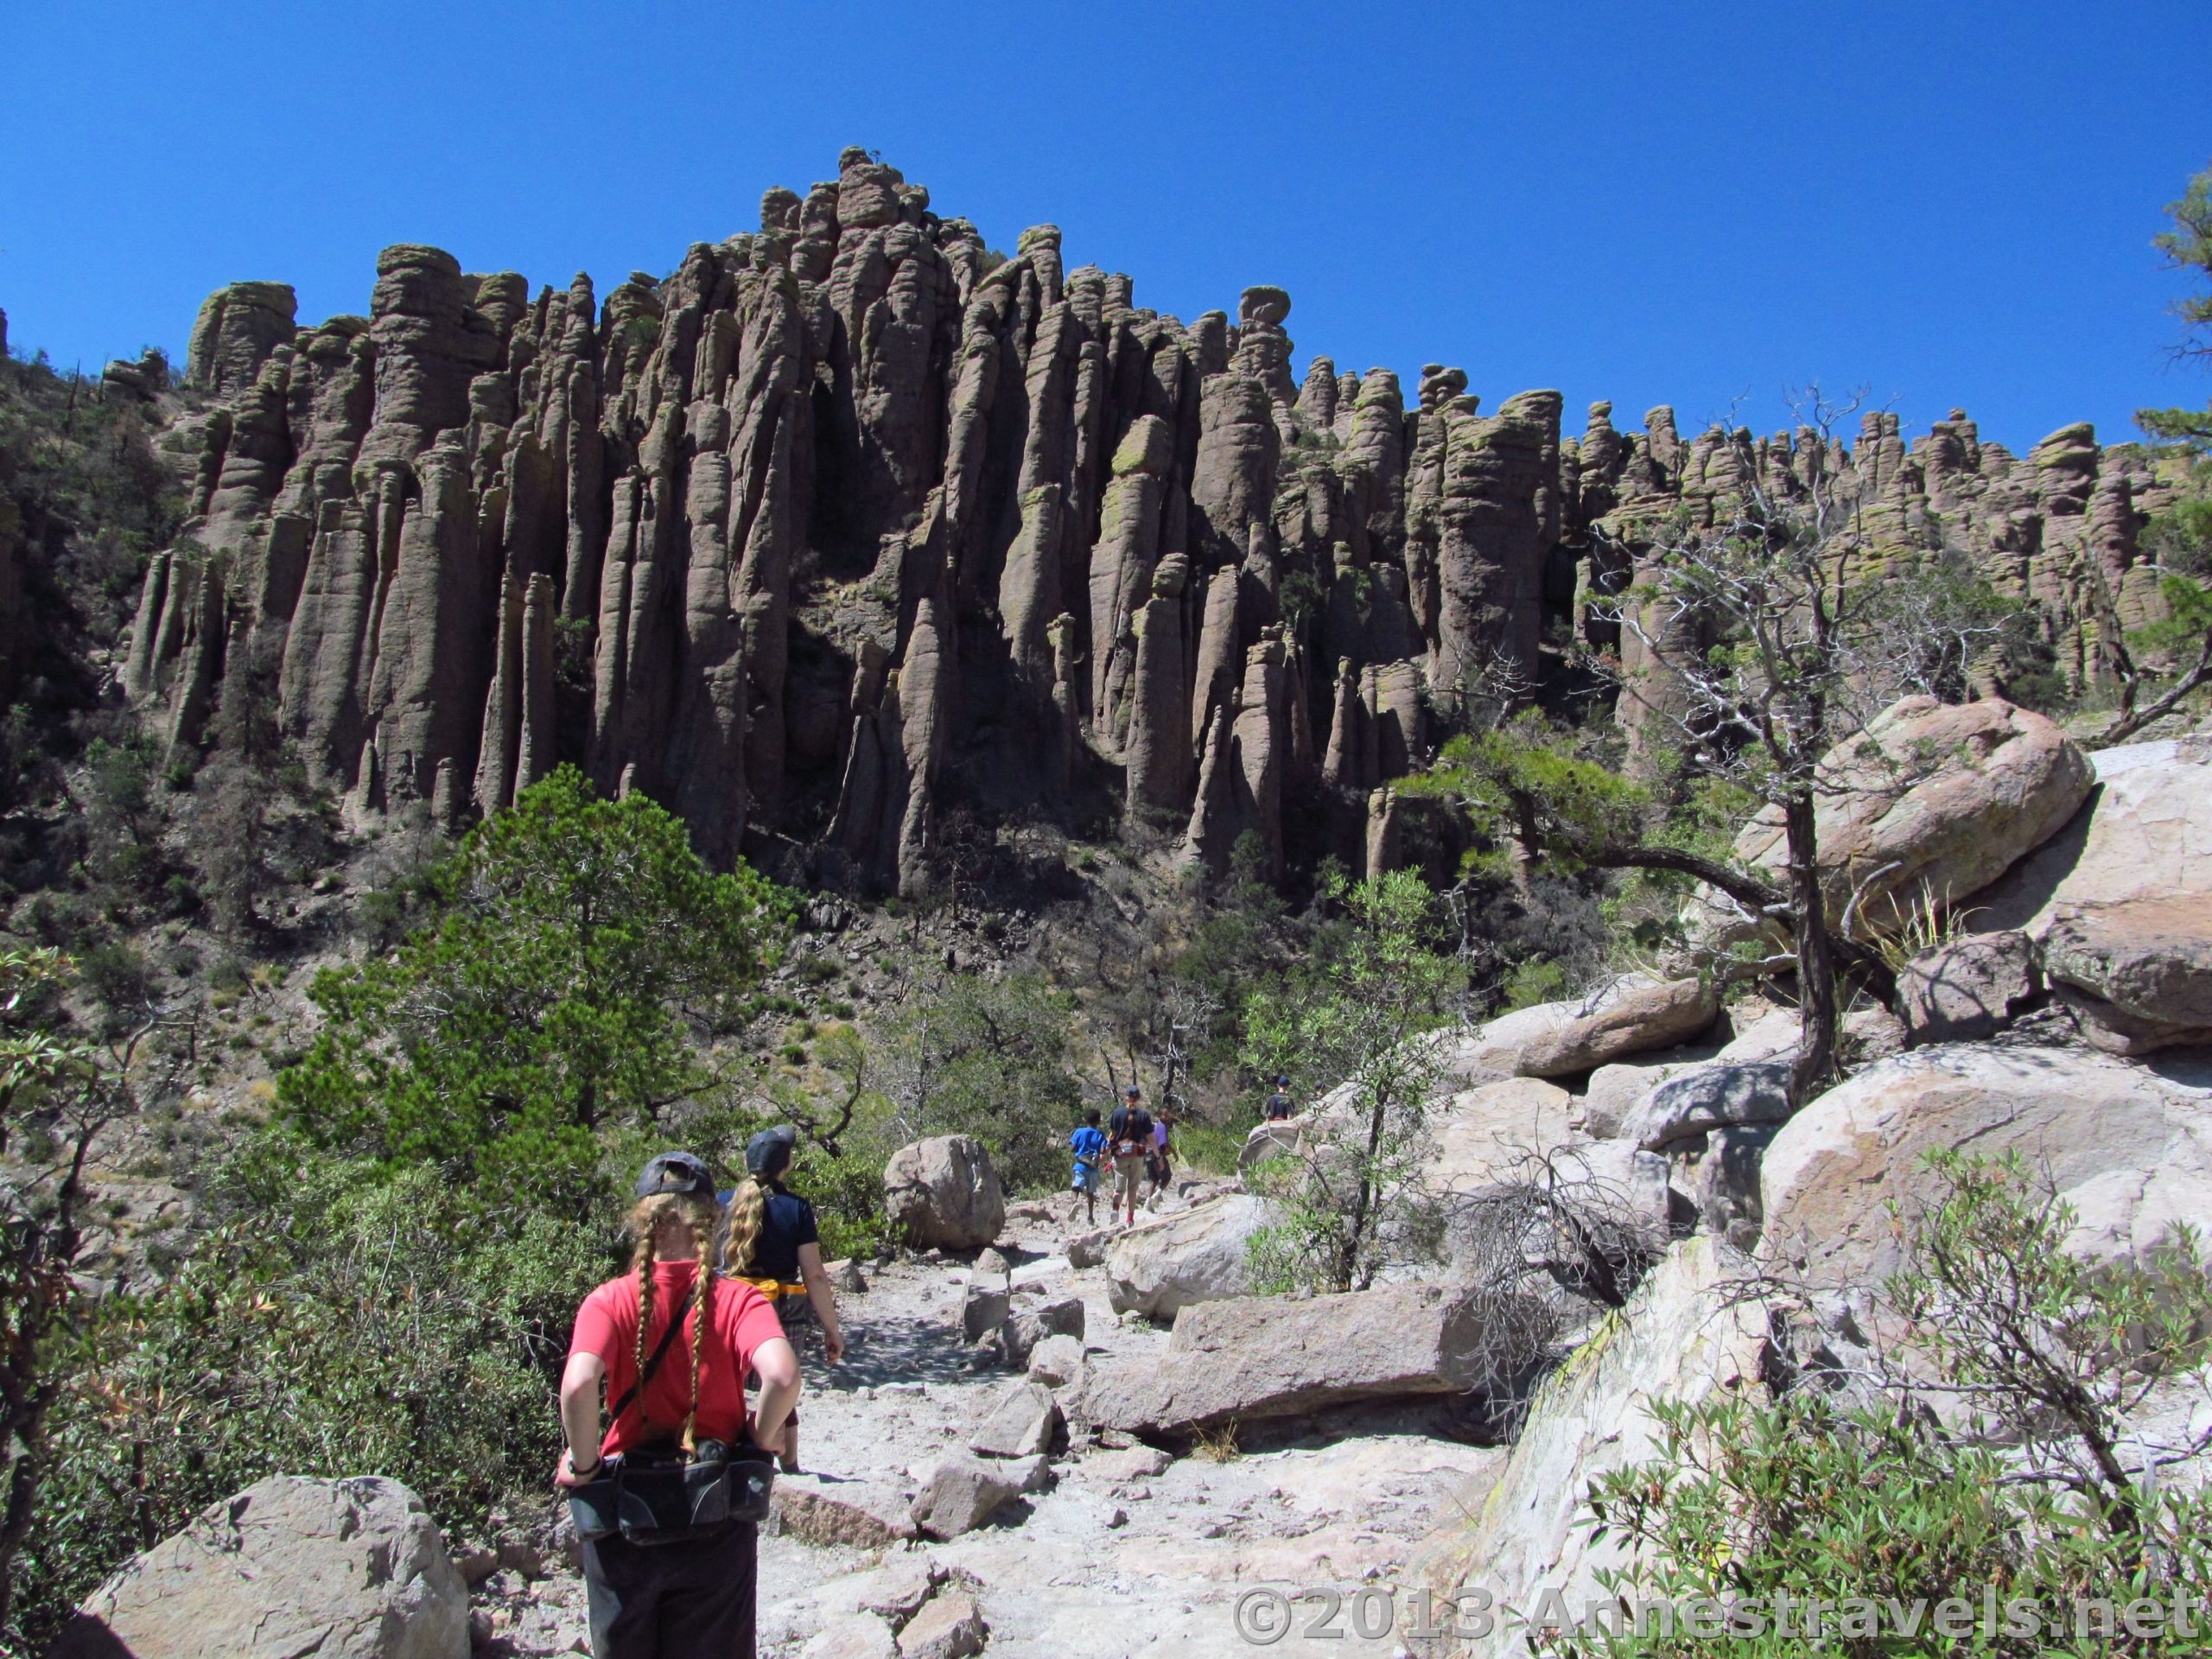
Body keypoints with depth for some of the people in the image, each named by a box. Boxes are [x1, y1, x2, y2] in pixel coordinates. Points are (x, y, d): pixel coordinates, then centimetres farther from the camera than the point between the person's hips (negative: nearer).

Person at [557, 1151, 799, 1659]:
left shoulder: (609, 1301, -10)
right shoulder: (739, 1300, -11)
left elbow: (578, 1385, -26)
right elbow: (782, 1375, -27)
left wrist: (584, 1465, -11)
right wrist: (760, 1440, -9)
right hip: (718, 1526, 0)